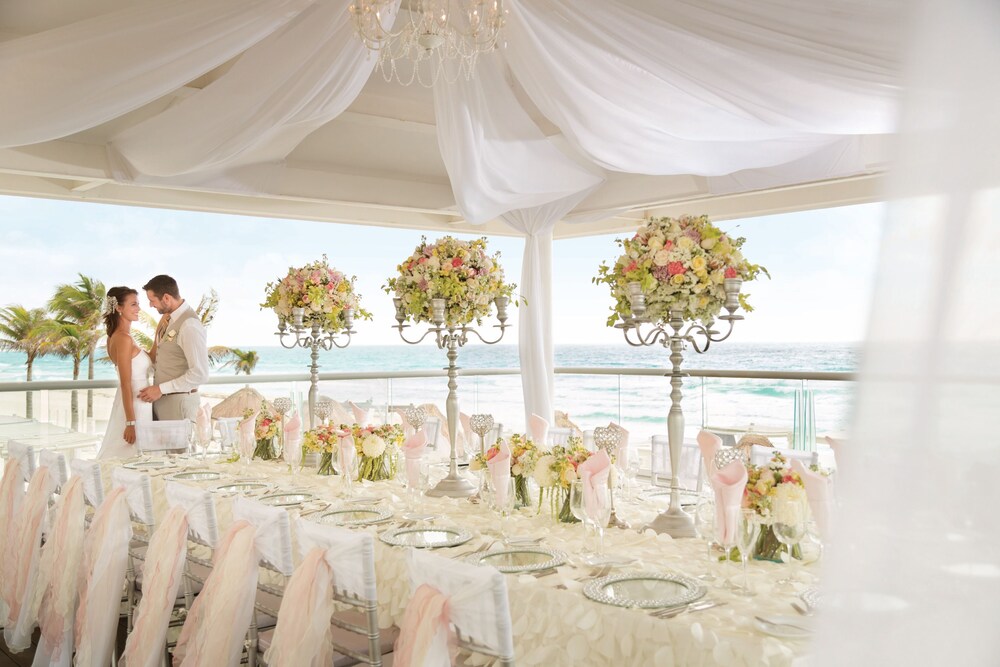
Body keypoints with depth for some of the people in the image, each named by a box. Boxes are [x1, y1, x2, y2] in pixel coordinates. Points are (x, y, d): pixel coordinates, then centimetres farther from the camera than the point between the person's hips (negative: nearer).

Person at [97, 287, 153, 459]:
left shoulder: (115, 336, 12)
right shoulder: (124, 339, -16)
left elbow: (149, 360, 15)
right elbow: (126, 384, -19)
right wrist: (131, 423, -20)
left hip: (129, 405, 10)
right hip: (135, 408, -10)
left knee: (118, 459, 13)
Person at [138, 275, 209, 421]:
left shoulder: (189, 325, -20)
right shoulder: (168, 318, 8)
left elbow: (200, 373, -23)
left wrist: (161, 389, -19)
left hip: (178, 402, -8)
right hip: (161, 398, 8)